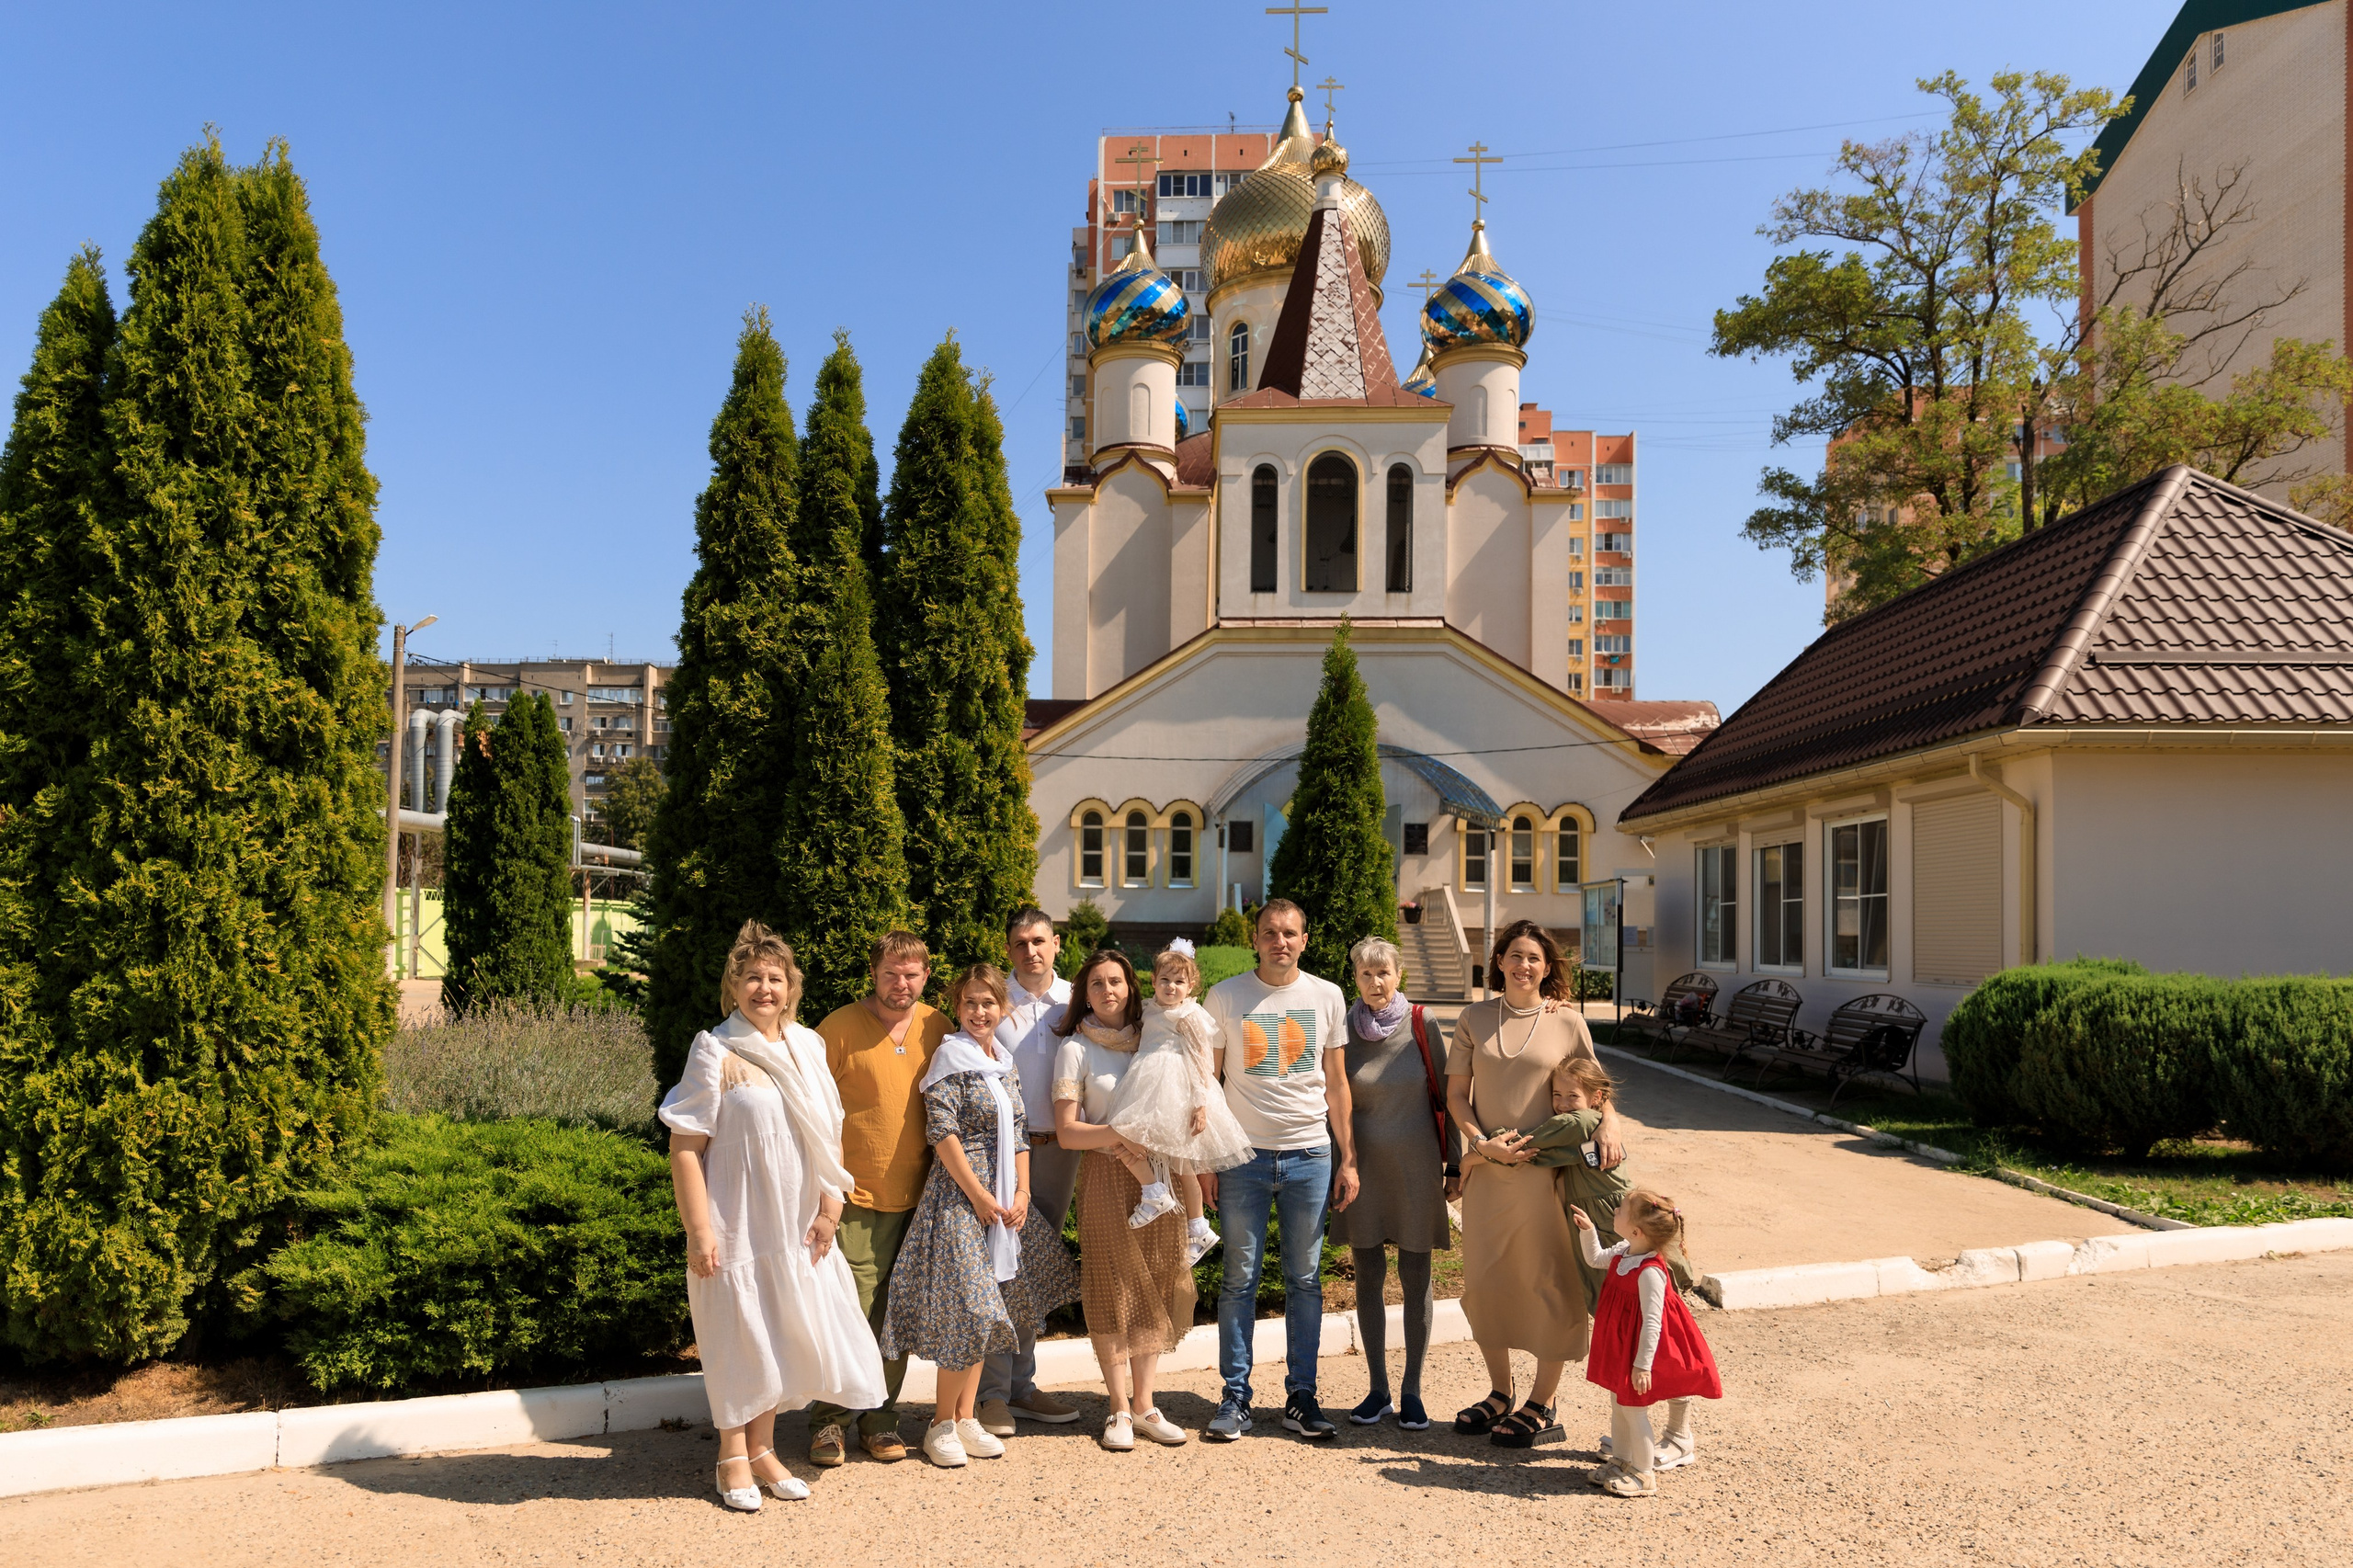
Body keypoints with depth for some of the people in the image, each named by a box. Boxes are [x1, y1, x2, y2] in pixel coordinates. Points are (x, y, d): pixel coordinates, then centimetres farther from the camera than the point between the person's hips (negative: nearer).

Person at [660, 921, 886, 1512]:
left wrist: (830, 1203, 2)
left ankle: (762, 1448, 31)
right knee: (739, 1337, 6)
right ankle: (734, 1459, 25)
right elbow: (684, 1148, -13)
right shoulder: (715, 1051, -12)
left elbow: (827, 1132, 10)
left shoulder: (807, 1045, 4)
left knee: (785, 1333, 14)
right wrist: (698, 1232, -16)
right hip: (738, 1224, -5)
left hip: (797, 1224, 5)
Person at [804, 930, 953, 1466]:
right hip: (856, 1198, -4)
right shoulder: (841, 1026, -6)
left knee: (895, 1315, 10)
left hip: (916, 1198, 4)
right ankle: (827, 1421, 11)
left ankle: (880, 1418, 22)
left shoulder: (937, 1029, 8)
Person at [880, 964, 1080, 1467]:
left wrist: (1022, 1192, 2)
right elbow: (942, 1133, -15)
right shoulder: (952, 1056, -9)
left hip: (1003, 1198, 8)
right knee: (967, 1310, -9)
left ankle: (965, 1419, 18)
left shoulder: (1006, 1064, 14)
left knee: (982, 1313, 10)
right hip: (960, 1195, -7)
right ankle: (942, 1425, 5)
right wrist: (978, 1194, -15)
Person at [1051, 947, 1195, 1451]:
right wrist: (1121, 1133, -19)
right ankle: (1120, 1409, 10)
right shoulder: (1076, 1048, -1)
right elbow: (1066, 1132, -6)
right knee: (1112, 1294, 0)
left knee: (1155, 1290, 4)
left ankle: (1144, 1404, 14)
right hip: (1106, 1177, -3)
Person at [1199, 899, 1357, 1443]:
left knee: (1304, 1280, 7)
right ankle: (1235, 1398, 13)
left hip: (1310, 1155, 1)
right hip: (1243, 1155, -1)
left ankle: (1301, 1397, 17)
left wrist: (1347, 1160, 5)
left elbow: (1337, 1085, 9)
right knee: (1239, 1280, 3)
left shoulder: (1327, 997, 5)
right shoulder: (1225, 997, 0)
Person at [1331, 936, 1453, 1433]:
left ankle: (1412, 1392, 17)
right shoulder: (1343, 1029, -2)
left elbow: (1445, 1095, 1)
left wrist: (1454, 1163, 1)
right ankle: (1377, 1389, 19)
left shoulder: (1422, 1026, -5)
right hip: (1363, 1166, 1)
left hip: (1416, 1166, -1)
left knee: (1416, 1278, 5)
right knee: (1369, 1277, 7)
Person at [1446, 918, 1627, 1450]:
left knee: (1549, 1284, 3)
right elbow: (1457, 1093, 5)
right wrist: (1483, 1142, -10)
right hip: (1487, 1168, 3)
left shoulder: (1567, 1022, 1)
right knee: (1484, 1281, 10)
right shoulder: (1475, 1019, 5)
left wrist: (1609, 1121, -12)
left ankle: (1541, 1408, 17)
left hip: (1546, 1168, -2)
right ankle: (1500, 1395, 28)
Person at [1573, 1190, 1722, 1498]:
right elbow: (1595, 1259, 19)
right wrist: (1587, 1230, 5)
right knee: (1618, 1403, 18)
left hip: (1641, 1350, -9)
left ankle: (1643, 1475, 18)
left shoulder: (1650, 1272, -30)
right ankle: (1620, 1460, 34)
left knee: (1633, 1408, 2)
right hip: (1621, 1346, 9)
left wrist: (1643, 1365, -24)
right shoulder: (1623, 1254, -4)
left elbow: (1652, 1322, -27)